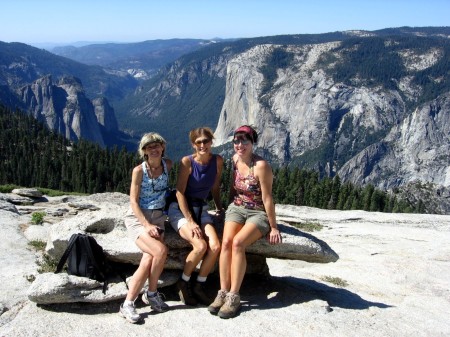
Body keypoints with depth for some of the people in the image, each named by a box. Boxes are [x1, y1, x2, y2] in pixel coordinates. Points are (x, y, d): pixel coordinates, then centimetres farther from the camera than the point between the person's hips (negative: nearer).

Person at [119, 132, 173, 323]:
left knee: (149, 260, -20)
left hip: (158, 218, 4)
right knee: (161, 251, -26)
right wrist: (147, 225, -19)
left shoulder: (168, 165, 6)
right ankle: (152, 293, -9)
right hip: (137, 217, -4)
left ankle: (128, 304, -6)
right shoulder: (139, 170, -5)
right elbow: (134, 202, -7)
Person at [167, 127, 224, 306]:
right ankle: (183, 283, 0)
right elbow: (180, 193, -13)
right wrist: (190, 221, -18)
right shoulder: (187, 161, -11)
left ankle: (199, 286, 2)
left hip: (201, 209, 4)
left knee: (215, 247, -20)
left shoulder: (217, 161, 2)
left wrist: (219, 207, 22)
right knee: (200, 246, -26)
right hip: (180, 209, -4)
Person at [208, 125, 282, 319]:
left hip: (259, 213, -5)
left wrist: (273, 227, -12)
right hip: (237, 208, 5)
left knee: (238, 242, -30)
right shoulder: (235, 159, 3)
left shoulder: (261, 166, -18)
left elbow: (267, 198, -16)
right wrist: (228, 208, 21)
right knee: (226, 241, -23)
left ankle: (233, 296, -22)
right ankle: (223, 293, -19)